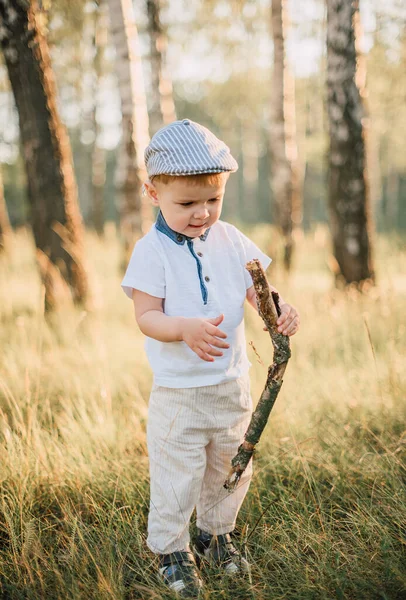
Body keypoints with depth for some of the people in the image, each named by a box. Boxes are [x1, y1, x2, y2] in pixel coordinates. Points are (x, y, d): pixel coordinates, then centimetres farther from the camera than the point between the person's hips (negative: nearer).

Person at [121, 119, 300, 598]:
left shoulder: (230, 240, 1)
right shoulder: (151, 251, -13)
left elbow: (257, 290, 4)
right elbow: (146, 317, -18)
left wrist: (281, 309, -19)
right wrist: (185, 329, -38)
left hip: (232, 384, 5)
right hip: (178, 392, -5)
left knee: (230, 467, 19)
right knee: (176, 476, 5)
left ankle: (215, 533, 42)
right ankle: (170, 549, 28)